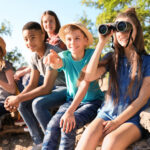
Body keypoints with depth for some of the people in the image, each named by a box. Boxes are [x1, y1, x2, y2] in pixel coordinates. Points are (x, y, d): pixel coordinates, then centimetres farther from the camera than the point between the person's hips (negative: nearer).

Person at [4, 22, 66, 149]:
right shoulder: (34, 57, 3)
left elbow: (46, 88, -27)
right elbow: (32, 85, 6)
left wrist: (19, 98, -22)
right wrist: (16, 98, -12)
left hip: (68, 88, -9)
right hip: (55, 88, 9)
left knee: (38, 104, -30)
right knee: (23, 105, -3)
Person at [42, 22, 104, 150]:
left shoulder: (91, 54, -15)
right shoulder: (65, 56, -5)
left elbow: (85, 83, -25)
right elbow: (59, 63, -30)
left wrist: (70, 111, -34)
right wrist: (54, 62, -57)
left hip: (92, 101, -3)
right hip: (72, 100, 3)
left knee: (67, 126, -27)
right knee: (52, 125, -23)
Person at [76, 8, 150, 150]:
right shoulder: (112, 58, 10)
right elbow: (89, 76, -6)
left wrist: (117, 121, -10)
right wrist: (101, 43, -6)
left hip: (132, 118, -2)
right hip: (107, 113, 2)